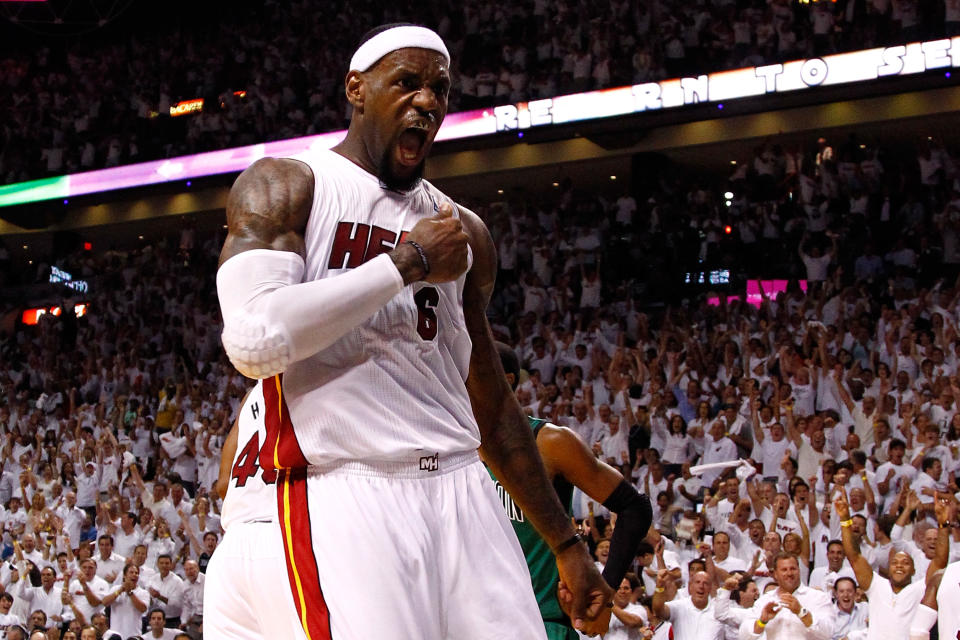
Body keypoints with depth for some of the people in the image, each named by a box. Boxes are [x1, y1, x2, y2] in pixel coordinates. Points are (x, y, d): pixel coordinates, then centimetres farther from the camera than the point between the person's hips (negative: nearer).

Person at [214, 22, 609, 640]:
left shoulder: (463, 233, 19)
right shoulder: (286, 187, 2)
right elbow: (254, 340, -16)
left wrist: (567, 546, 24)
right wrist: (408, 263, -9)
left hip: (462, 491, 6)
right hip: (346, 498, -6)